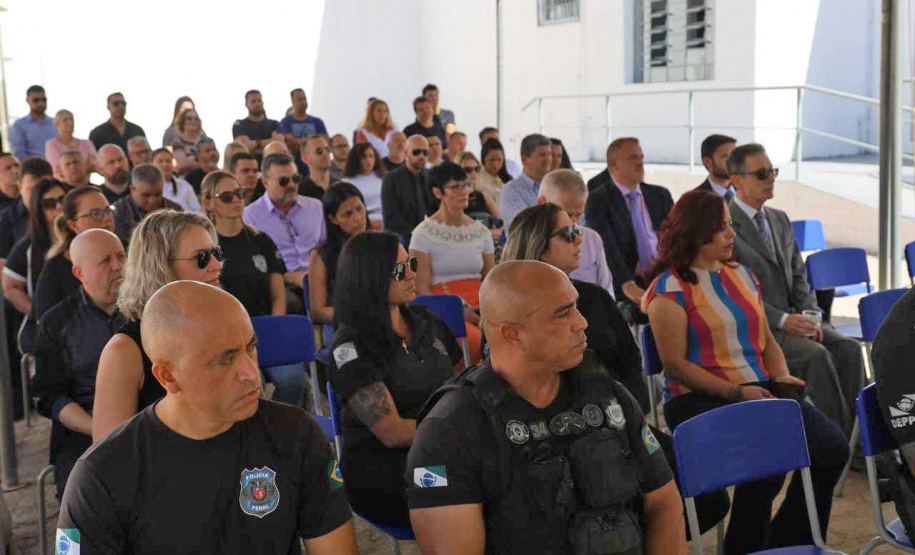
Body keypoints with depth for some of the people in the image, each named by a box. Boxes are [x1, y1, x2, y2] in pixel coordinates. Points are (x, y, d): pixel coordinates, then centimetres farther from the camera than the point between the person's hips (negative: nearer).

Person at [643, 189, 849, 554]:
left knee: (833, 448, -14)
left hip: (760, 390, 7)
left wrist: (781, 376, 2)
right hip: (699, 399, -7)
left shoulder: (742, 274, 18)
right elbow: (675, 363, -10)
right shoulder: (670, 288, -5)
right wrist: (735, 391, -17)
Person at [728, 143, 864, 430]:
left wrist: (810, 315, -1)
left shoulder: (780, 219, 16)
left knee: (848, 349, -16)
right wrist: (782, 320, -20)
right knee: (817, 355, -27)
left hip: (793, 318, 7)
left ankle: (854, 428, -13)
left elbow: (798, 275, 18)